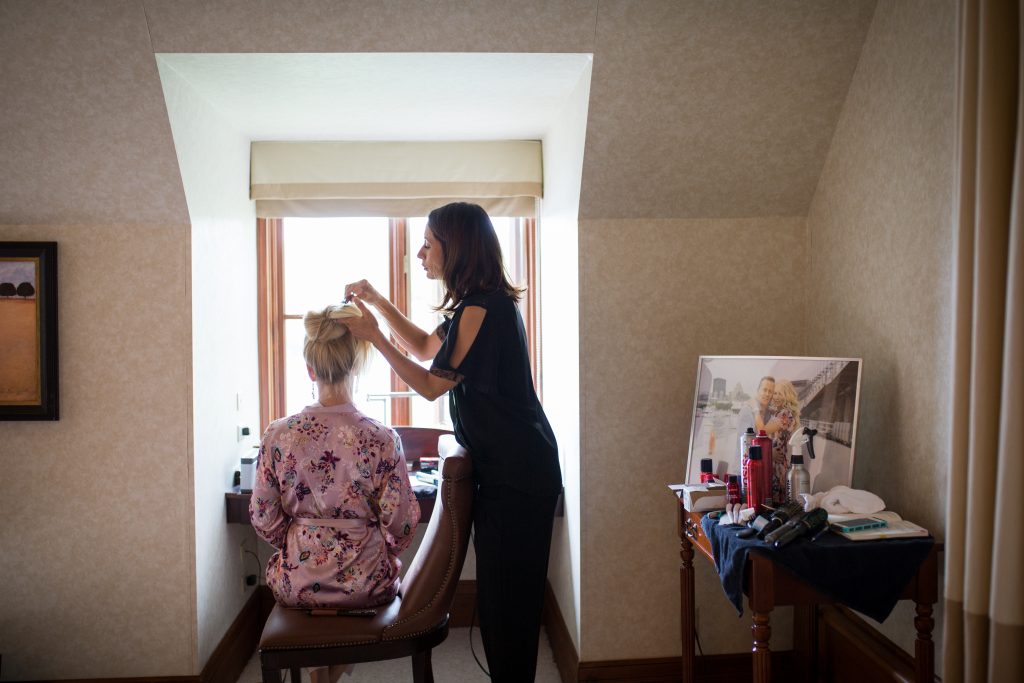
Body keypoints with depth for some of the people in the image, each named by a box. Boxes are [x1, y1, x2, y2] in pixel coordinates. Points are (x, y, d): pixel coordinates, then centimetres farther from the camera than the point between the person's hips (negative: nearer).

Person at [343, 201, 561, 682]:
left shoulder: (482, 309, -18)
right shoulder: (480, 304, 13)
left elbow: (431, 385, -12)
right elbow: (426, 348, 25)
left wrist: (374, 336, -8)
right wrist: (378, 302, 18)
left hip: (517, 474, -10)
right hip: (504, 468, 10)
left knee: (506, 597, 0)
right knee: (500, 594, 17)